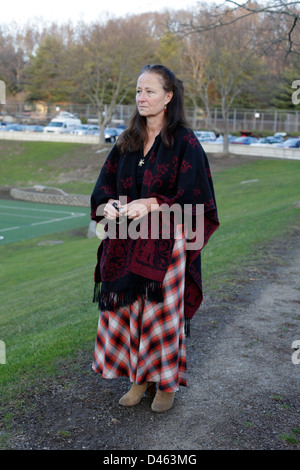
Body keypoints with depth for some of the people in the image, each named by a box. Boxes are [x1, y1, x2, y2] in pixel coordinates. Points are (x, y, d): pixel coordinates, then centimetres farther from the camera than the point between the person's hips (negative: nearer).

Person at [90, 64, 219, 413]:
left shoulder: (184, 142, -7)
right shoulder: (127, 141, 10)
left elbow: (192, 198, -12)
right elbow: (105, 185, 9)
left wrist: (150, 204, -22)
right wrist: (109, 205, -13)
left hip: (165, 243, -5)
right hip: (127, 244, 5)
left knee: (162, 313, 3)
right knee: (128, 310, 9)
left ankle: (167, 383, 23)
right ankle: (140, 378, 27)